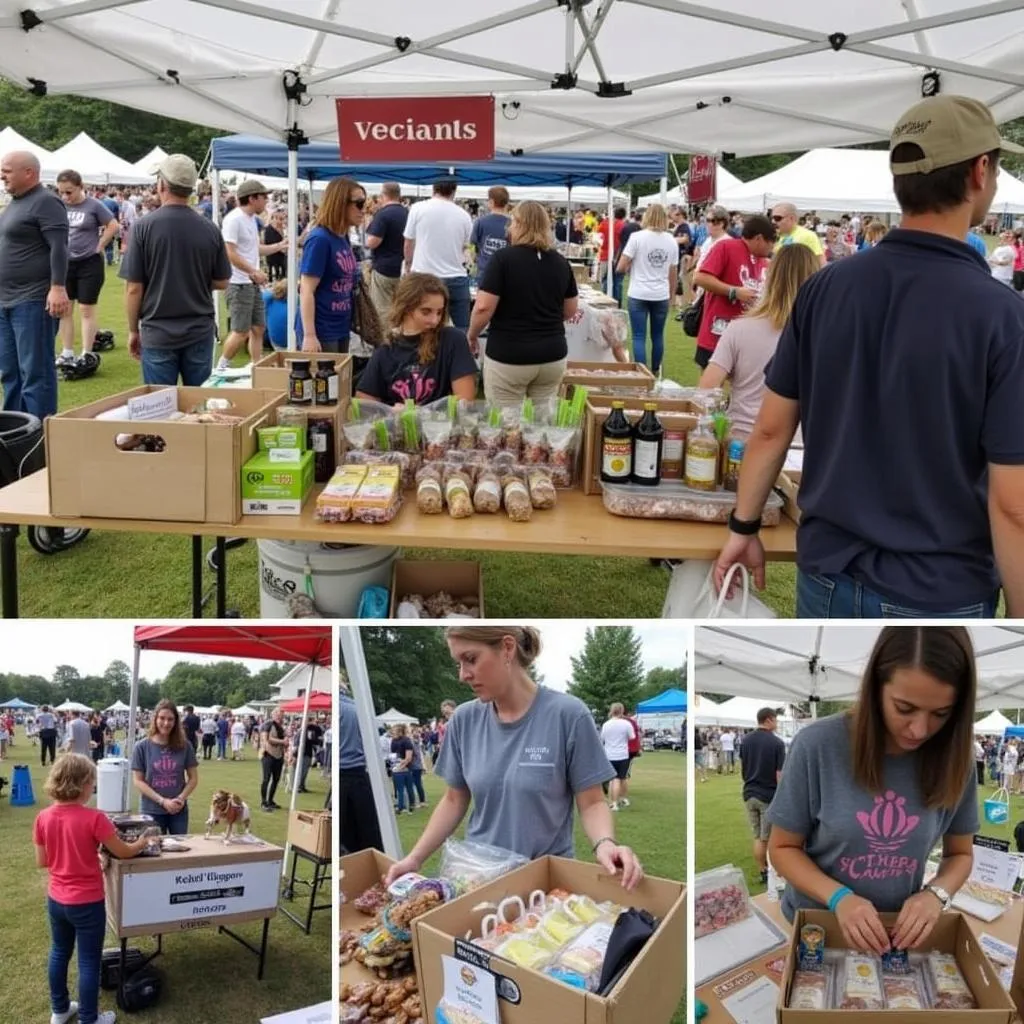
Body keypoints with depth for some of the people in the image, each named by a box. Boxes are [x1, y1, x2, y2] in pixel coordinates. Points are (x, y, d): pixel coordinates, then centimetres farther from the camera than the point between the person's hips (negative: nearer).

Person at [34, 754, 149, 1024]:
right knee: (89, 961, 9)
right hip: (87, 903, -5)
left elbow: (42, 861, 3)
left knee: (59, 953, 23)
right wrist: (143, 842, 8)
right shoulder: (94, 818, -23)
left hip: (56, 900, 6)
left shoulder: (43, 818, -8)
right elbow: (123, 853, -12)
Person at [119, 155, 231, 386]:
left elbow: (134, 288, -8)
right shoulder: (210, 229, -3)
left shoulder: (143, 227, -9)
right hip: (200, 332, 2)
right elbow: (221, 283, 5)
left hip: (157, 333, -2)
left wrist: (133, 330, 4)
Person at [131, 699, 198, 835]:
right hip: (151, 811, -1)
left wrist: (181, 798, -11)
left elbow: (193, 778, 5)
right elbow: (138, 781, -6)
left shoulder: (184, 746, 0)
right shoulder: (142, 747, -5)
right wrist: (162, 801, -14)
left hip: (179, 810, 1)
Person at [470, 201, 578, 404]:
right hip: (552, 355, 5)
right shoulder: (561, 262, 4)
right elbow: (570, 310, 12)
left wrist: (472, 335, 2)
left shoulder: (503, 257, -11)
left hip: (508, 356, -5)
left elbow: (484, 307, -15)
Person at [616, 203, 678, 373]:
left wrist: (629, 270, 13)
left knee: (639, 337, -1)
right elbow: (674, 274, 9)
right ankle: (655, 371, 25)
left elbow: (620, 268, -9)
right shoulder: (672, 241, 5)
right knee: (657, 336, 14)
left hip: (639, 295, -3)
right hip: (662, 296, 3)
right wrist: (671, 295, 21)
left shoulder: (637, 237, -6)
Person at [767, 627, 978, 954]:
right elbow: (783, 848, -8)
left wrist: (935, 894, -14)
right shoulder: (818, 745, -18)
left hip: (901, 933, 2)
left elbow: (960, 853, 5)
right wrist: (839, 898, -23)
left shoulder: (954, 758, -9)